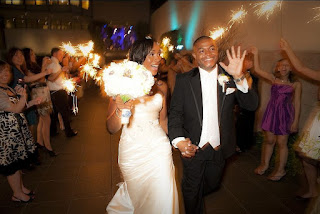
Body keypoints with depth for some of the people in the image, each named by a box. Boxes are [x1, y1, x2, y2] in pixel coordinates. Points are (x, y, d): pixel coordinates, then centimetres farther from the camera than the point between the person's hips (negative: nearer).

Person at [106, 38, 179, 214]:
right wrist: (119, 111, -28)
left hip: (159, 148, 3)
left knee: (161, 199, 10)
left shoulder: (161, 86, 2)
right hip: (132, 151, -2)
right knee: (138, 196, 16)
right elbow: (111, 128, -9)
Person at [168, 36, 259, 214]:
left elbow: (252, 105, -14)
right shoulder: (184, 80, -7)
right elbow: (175, 112, -8)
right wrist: (178, 140, -23)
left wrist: (239, 78, -29)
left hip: (220, 148, 3)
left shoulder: (230, 77, -5)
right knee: (192, 191, 16)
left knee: (212, 185, 27)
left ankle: (194, 196, 59)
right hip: (192, 148, -2)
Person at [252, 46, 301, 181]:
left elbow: (296, 103, -2)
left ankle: (281, 169, 18)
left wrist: (296, 121, -5)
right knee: (269, 140, 10)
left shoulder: (295, 84, -2)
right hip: (272, 112, 3)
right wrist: (255, 54, -1)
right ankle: (265, 164, 25)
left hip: (285, 114, -2)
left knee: (281, 142, 4)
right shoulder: (273, 79, 5)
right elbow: (257, 70, 1)